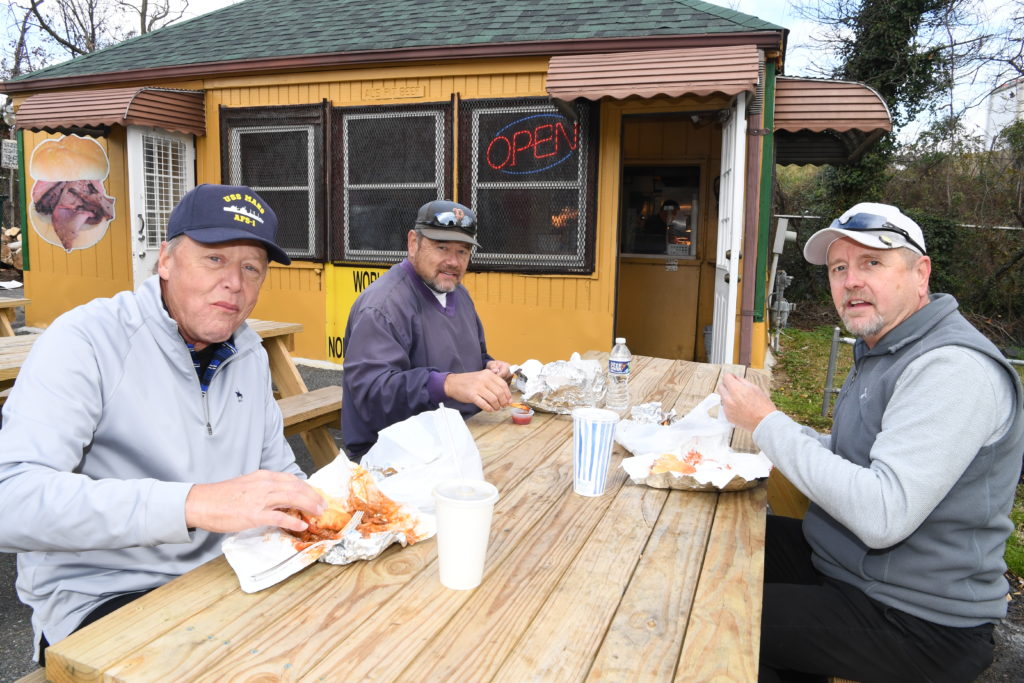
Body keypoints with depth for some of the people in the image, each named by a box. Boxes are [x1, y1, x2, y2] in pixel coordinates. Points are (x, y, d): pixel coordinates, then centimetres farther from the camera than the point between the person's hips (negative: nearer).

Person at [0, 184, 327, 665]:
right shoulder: (86, 340, -15)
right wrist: (193, 504, -39)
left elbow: (279, 471, 16)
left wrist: (320, 513, -6)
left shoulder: (250, 353, 8)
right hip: (99, 600, -6)